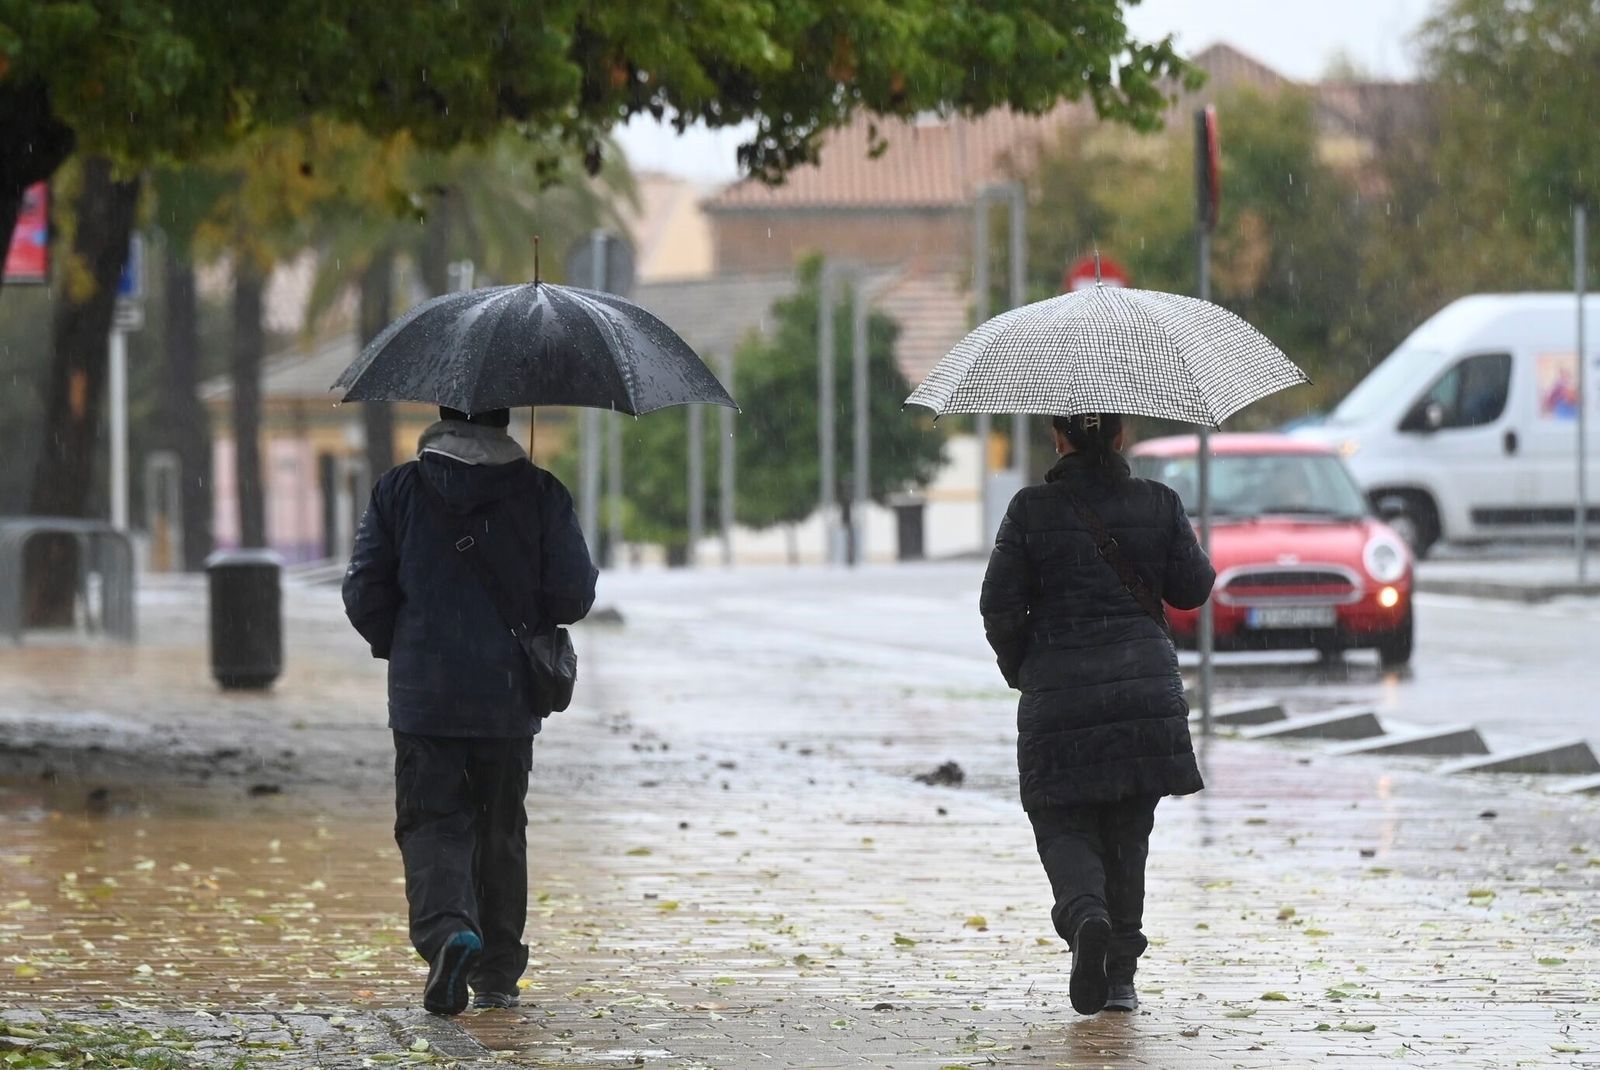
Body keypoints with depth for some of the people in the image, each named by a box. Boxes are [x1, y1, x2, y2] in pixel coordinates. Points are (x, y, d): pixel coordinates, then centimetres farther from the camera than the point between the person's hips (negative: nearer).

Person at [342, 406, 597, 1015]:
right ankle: (497, 975, 17)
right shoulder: (541, 495, -3)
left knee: (431, 824, 2)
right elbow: (574, 596, -3)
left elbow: (364, 593, -1)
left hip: (423, 695, -1)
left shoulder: (398, 491, -2)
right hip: (508, 696, 1)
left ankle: (446, 927, -26)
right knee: (501, 832, 13)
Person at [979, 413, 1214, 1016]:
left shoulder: (1031, 510, -4)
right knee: (1127, 831, 13)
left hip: (1058, 692, -2)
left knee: (1063, 825, 6)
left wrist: (1018, 668, 14)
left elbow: (1000, 605, -4)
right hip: (1145, 685, 2)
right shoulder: (1158, 505, 1)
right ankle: (1120, 975, 13)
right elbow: (1192, 589, 7)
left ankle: (1087, 915, -25)